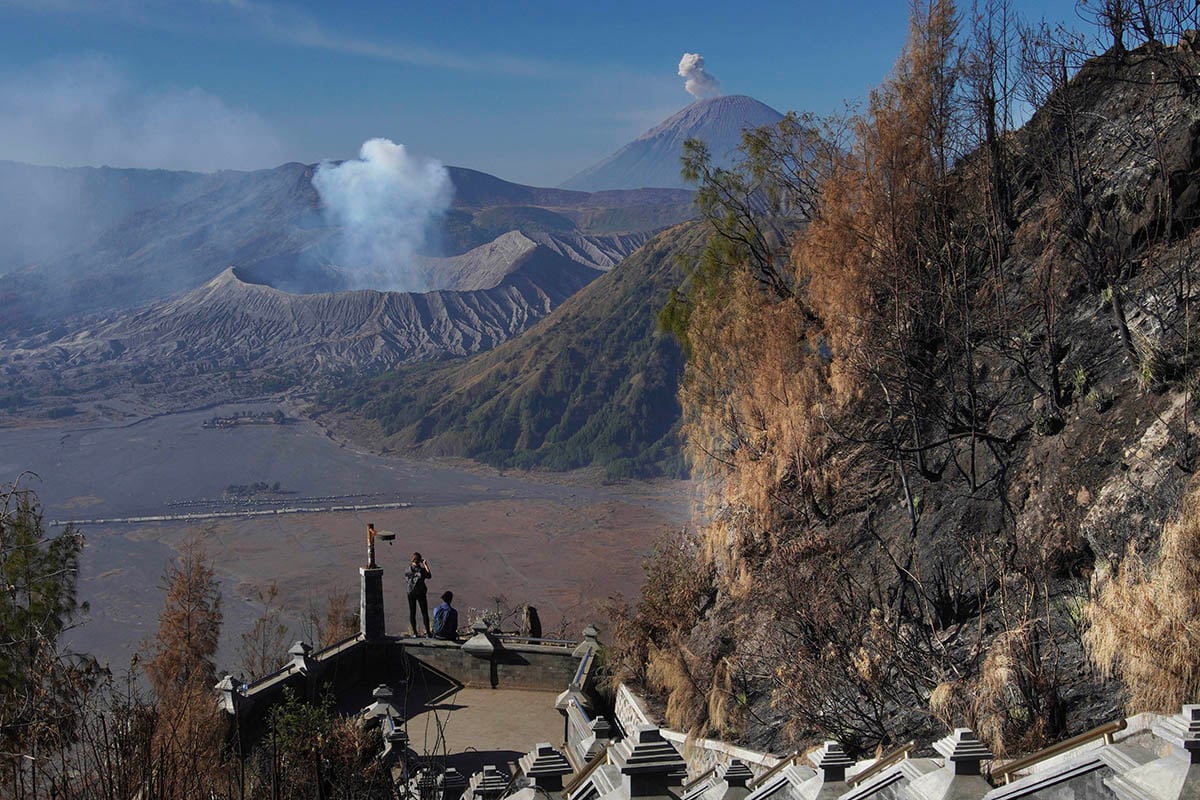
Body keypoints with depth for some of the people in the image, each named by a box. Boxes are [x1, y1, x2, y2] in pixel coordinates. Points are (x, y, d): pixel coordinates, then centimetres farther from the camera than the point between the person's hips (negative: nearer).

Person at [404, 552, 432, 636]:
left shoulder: (408, 570, -7)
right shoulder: (421, 570, -16)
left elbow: (406, 580, 8)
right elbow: (429, 576, 1)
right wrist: (426, 565, 7)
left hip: (411, 593, 2)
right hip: (420, 593, -2)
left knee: (412, 613, 10)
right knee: (424, 613, 6)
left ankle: (414, 632, 10)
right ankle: (428, 632, 6)